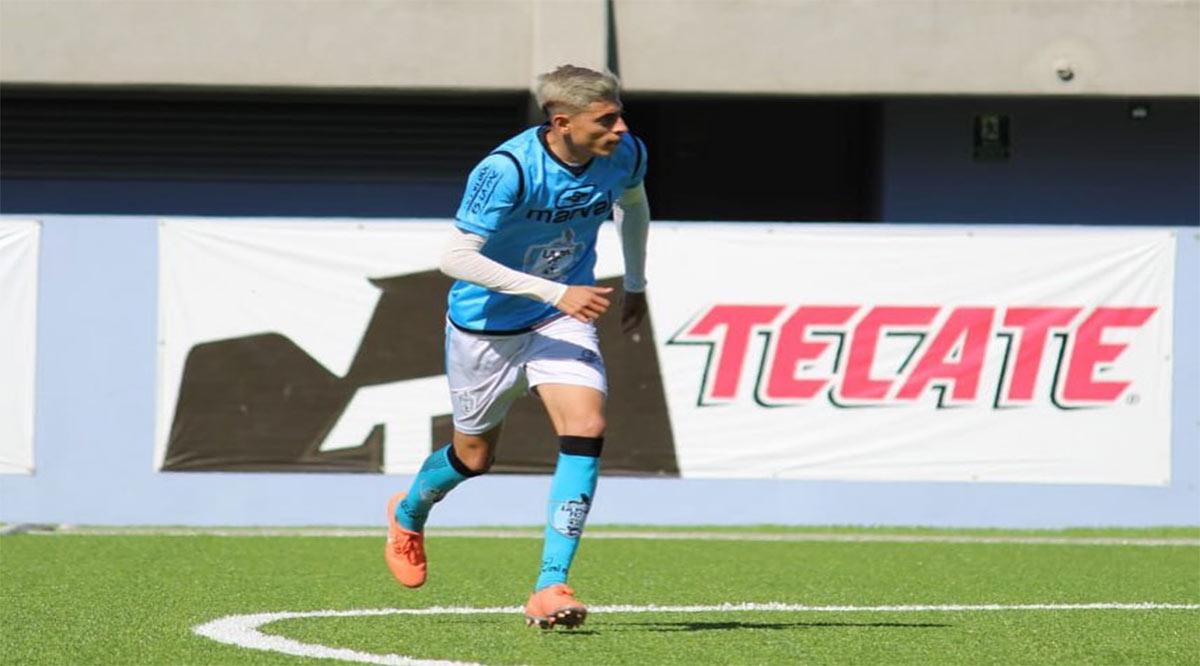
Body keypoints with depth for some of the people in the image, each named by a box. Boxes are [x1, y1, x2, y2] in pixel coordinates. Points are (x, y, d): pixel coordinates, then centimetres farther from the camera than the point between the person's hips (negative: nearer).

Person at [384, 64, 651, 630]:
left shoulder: (625, 155, -13)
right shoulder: (508, 171, -31)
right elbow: (456, 259, -31)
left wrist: (635, 284, 20)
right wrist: (557, 293, -34)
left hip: (562, 319, 3)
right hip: (486, 325, -3)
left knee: (585, 429, -21)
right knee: (474, 456, 14)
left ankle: (550, 588, -18)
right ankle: (408, 515, 50)